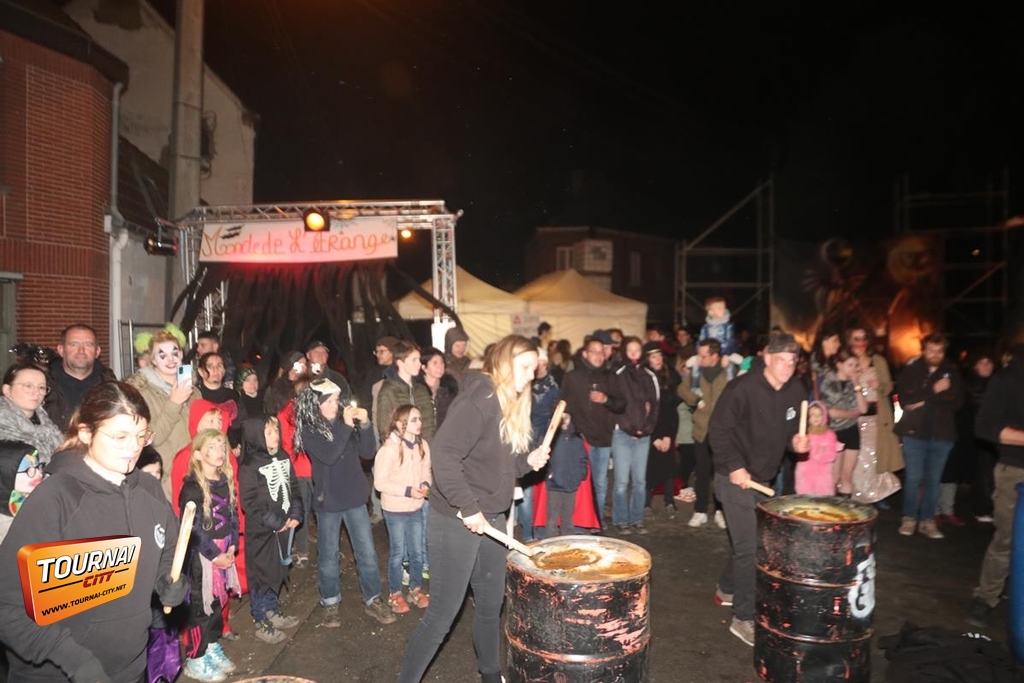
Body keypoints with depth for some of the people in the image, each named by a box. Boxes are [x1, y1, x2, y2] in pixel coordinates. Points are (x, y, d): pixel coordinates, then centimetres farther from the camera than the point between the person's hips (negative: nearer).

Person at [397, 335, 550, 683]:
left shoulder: (511, 405, 10)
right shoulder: (479, 399, -19)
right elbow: (443, 455, -28)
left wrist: (527, 461, -1)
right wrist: (467, 508, -27)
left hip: (491, 519, 9)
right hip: (457, 521, -9)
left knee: (491, 604, 20)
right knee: (443, 612, 0)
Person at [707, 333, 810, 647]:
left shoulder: (795, 393, 1)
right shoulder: (743, 388, -19)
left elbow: (790, 430, 14)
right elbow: (718, 430, -16)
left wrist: (796, 442, -8)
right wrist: (734, 467, -21)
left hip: (764, 478, 7)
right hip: (736, 476, -7)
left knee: (747, 540, 18)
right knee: (749, 546, -7)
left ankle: (727, 589, 40)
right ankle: (744, 618, 4)